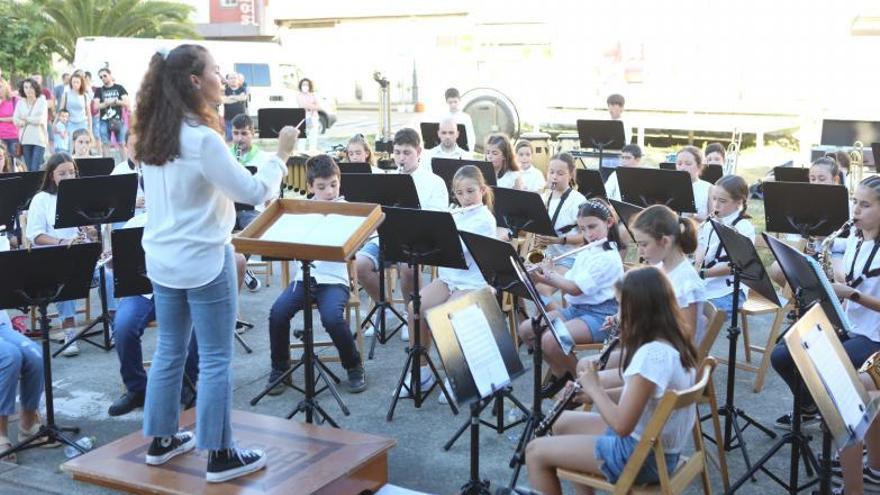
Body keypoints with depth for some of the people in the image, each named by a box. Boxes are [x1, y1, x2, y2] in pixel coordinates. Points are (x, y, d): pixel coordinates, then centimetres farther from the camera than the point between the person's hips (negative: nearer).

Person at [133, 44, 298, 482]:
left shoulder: (153, 135, 5)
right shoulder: (202, 138, -21)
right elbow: (253, 192, -18)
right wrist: (281, 156, -4)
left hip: (162, 258, 8)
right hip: (203, 261, -8)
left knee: (169, 351, 17)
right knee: (215, 359, 1)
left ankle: (161, 441, 28)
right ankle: (219, 456, 9)